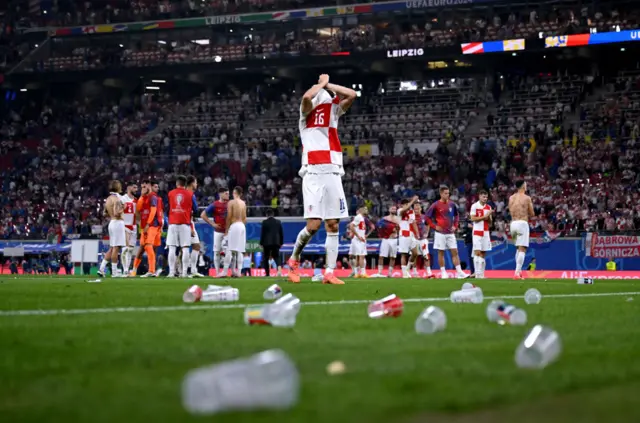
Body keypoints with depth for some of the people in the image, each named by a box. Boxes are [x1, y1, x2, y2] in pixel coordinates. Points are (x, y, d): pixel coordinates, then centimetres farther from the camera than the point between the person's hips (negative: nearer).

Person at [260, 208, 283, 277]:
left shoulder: (264, 222, -5)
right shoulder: (278, 222, 6)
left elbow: (262, 233, -6)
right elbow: (281, 233, 8)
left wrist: (261, 243, 1)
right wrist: (281, 242, 16)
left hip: (267, 243, -3)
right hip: (276, 242, 3)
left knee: (266, 258, 8)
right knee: (276, 256, 10)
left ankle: (267, 273, 5)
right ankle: (279, 268, -19)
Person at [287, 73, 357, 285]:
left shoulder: (334, 111, 18)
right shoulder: (307, 112, 2)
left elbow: (352, 95, 6)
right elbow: (307, 97, -20)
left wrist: (328, 85, 8)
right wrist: (322, 83, -3)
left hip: (333, 174, 5)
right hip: (314, 174, -5)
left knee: (333, 226, 1)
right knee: (313, 224, -12)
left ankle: (329, 272, 3)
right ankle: (294, 259, 11)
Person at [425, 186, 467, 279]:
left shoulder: (452, 204, 6)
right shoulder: (436, 205, -6)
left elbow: (456, 215, 21)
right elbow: (427, 216, -3)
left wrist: (455, 225, 8)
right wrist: (434, 226, -8)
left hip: (450, 233, 4)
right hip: (440, 233, -3)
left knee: (455, 252, -1)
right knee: (441, 253, 2)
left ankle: (459, 272, -3)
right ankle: (443, 272, 9)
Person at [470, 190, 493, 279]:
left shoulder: (488, 207, 11)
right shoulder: (474, 206, -3)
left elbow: (490, 222, 13)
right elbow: (473, 219, -12)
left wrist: (489, 216, -8)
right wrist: (484, 217, -16)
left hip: (486, 232, 5)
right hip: (477, 232, -5)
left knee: (483, 254, 5)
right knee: (477, 252, -10)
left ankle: (482, 274, 8)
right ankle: (477, 274, -12)